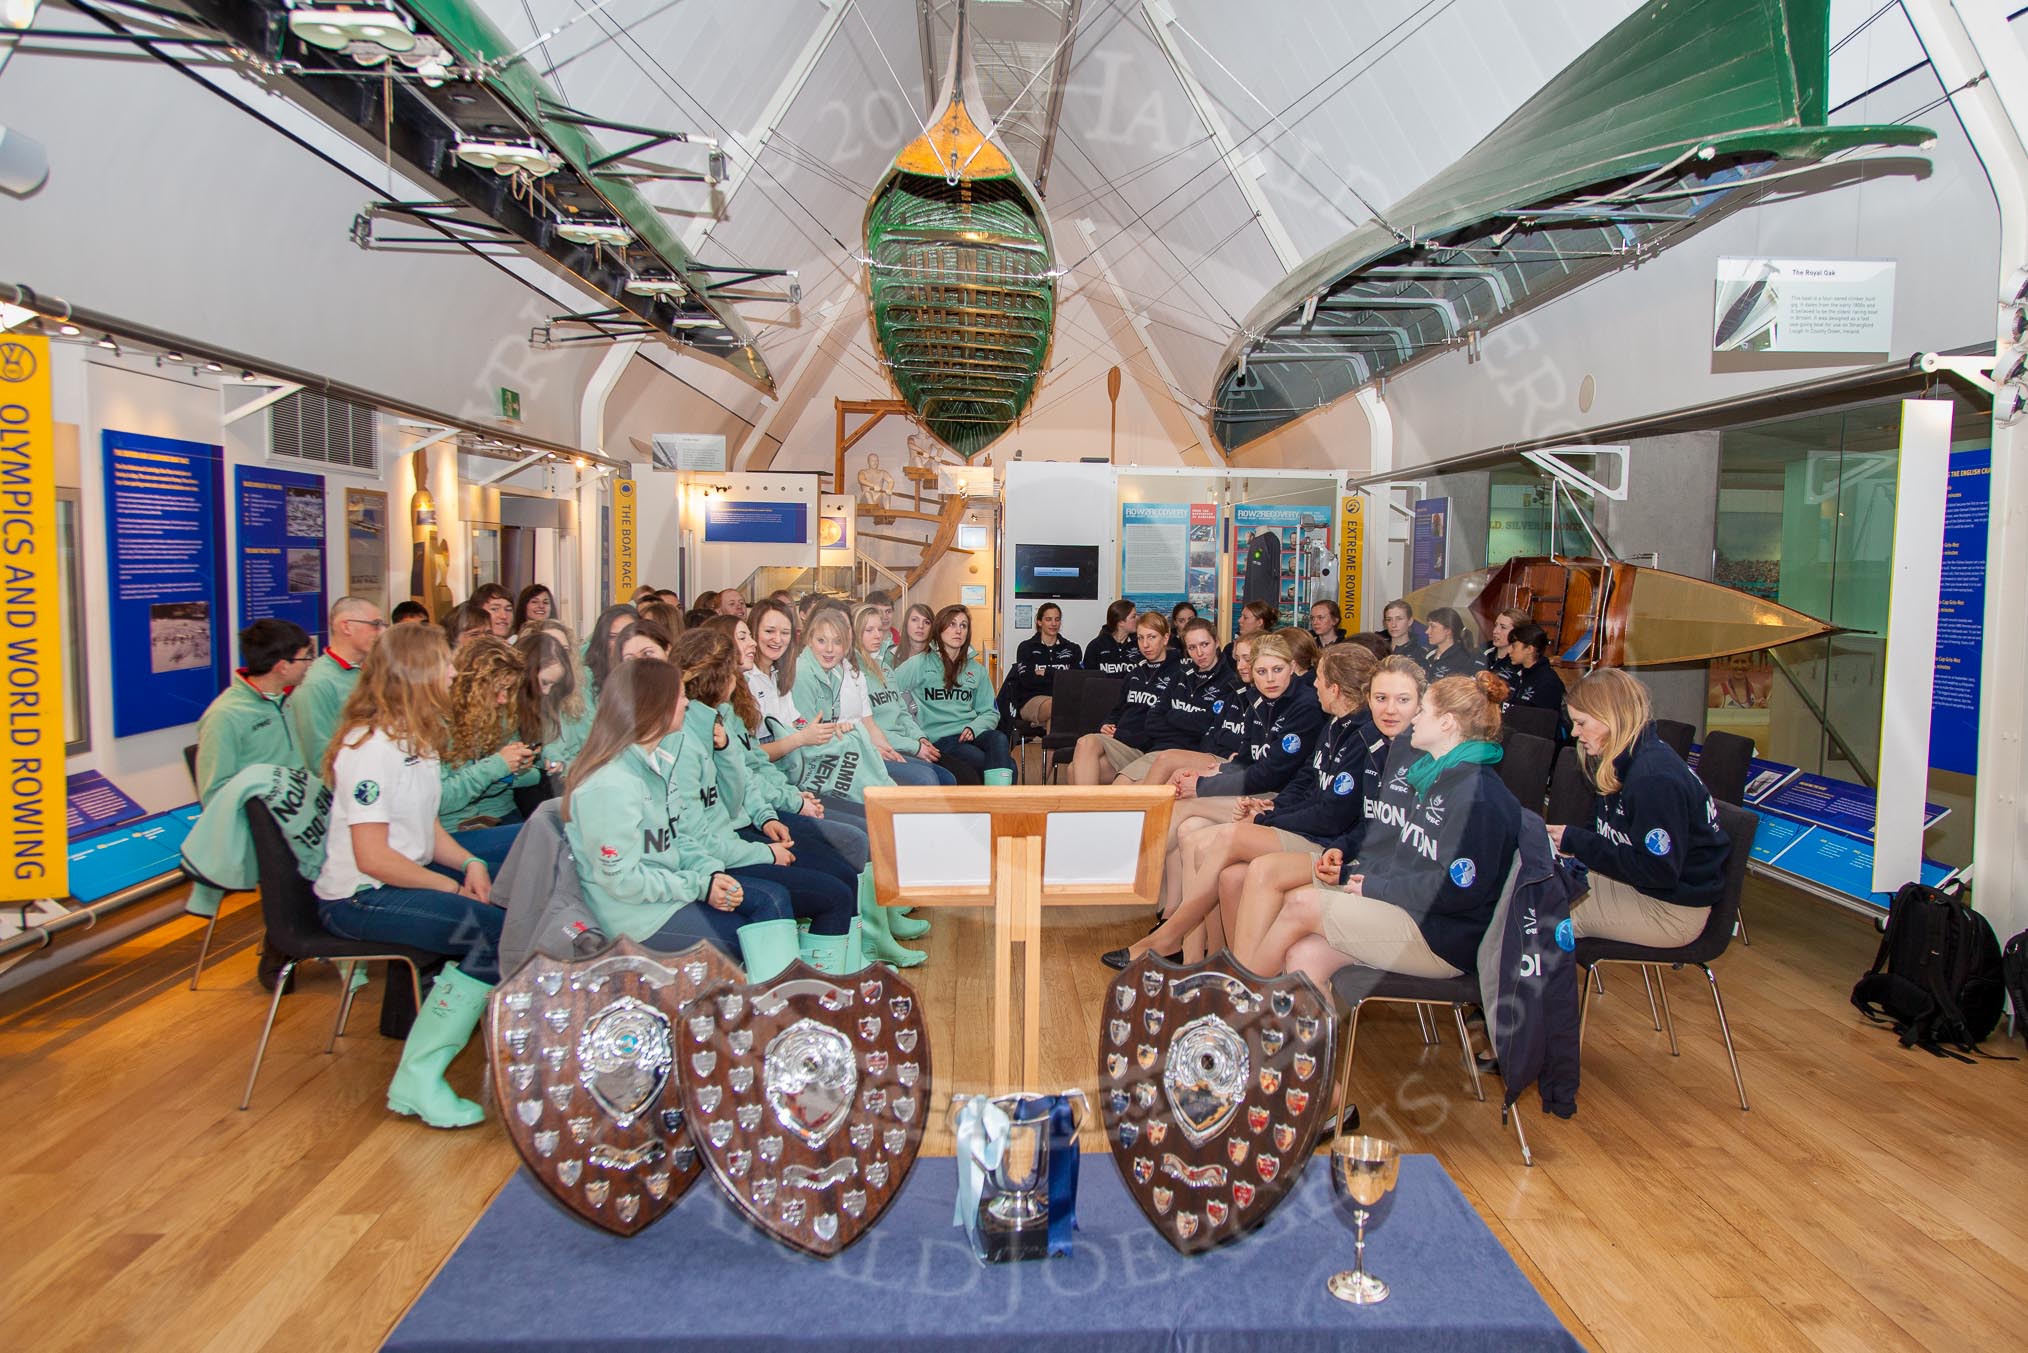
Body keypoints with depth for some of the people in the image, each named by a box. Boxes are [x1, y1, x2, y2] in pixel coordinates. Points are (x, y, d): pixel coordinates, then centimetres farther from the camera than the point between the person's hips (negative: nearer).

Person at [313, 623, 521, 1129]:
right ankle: (418, 1080, -20)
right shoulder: (370, 747, -20)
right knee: (494, 931, -27)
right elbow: (373, 857, -23)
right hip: (358, 899, -10)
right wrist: (451, 886, -15)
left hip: (406, 875, 10)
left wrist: (472, 863, -5)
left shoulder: (417, 738, 10)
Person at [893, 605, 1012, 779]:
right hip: (940, 737, -4)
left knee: (999, 740, -34)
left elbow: (990, 712, 17)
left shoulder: (976, 669, 19)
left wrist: (973, 728, -6)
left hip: (971, 733, 4)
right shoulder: (920, 663, 5)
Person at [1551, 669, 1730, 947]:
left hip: (1672, 911, -9)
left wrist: (1578, 842, -22)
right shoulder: (1629, 761, 4)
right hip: (1635, 882, 9)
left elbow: (1658, 871, -26)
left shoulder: (1655, 779, -27)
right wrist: (1567, 836, -5)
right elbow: (1612, 834, 13)